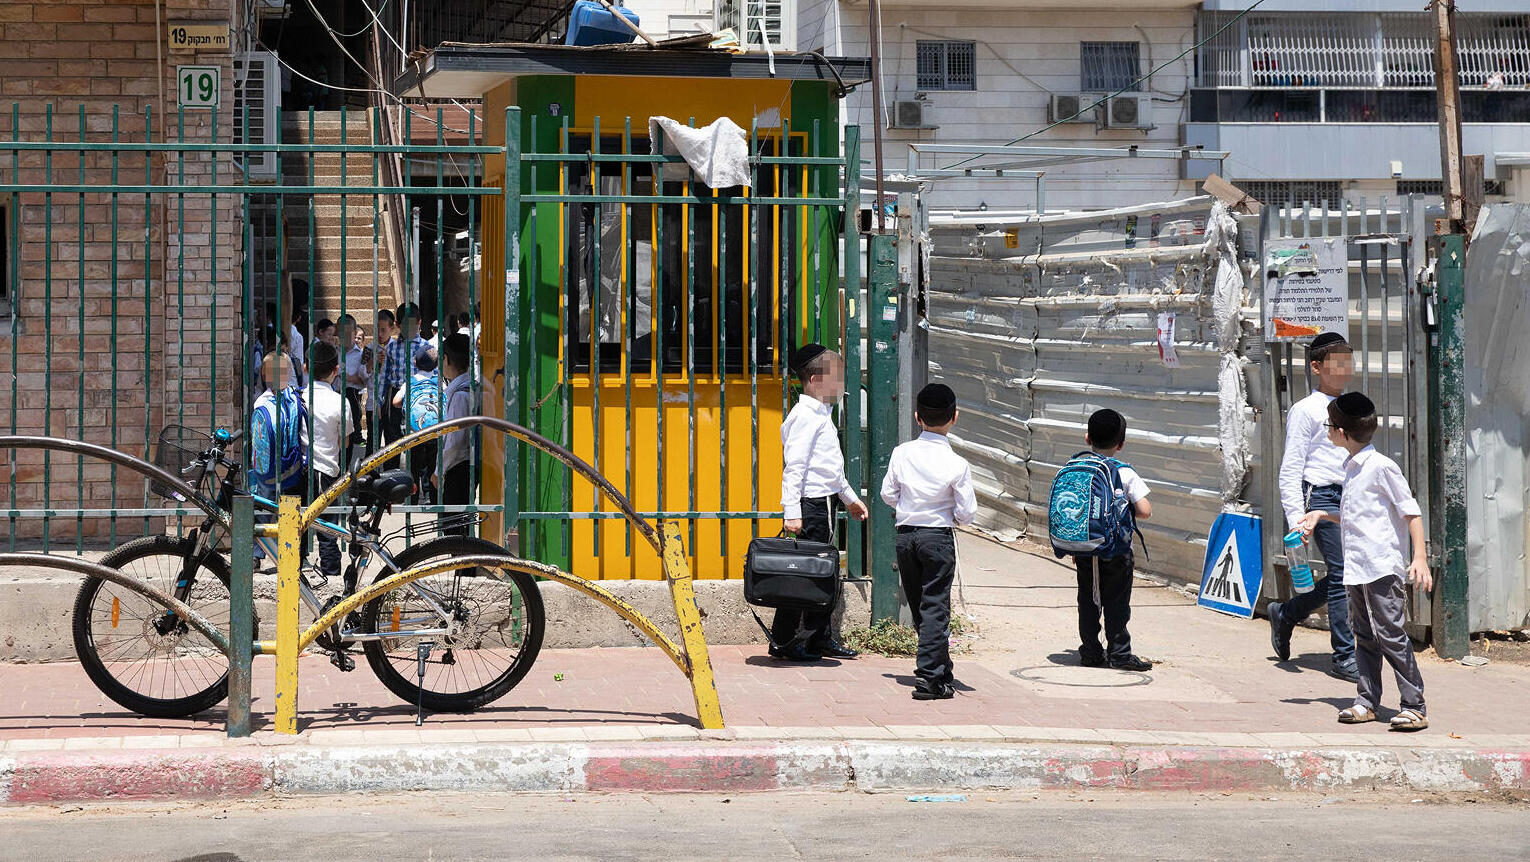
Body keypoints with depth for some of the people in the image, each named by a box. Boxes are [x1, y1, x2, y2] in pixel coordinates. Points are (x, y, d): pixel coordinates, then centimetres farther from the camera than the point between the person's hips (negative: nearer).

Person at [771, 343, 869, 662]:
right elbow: (794, 466, -20)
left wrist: (850, 497, 33)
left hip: (824, 503, 10)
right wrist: (792, 512, -24)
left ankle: (820, 639, 21)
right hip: (810, 504, -10)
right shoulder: (805, 416, -14)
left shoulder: (822, 414, 18)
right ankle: (782, 642, -2)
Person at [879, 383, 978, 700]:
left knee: (919, 608, 15)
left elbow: (888, 495, 3)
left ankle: (943, 674, 26)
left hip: (905, 536, 4)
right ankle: (929, 677, -5)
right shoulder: (957, 465, -13)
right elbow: (967, 512, -10)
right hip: (938, 537, -3)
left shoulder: (901, 454, -5)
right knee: (935, 608, 1)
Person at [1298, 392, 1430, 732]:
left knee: (1391, 634, -8)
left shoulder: (1381, 466, -11)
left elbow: (1411, 512, -11)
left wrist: (1420, 557, -19)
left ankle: (1414, 707, -4)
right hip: (1356, 569, 9)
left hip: (1382, 567, -9)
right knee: (1364, 636, 12)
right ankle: (1367, 701, 18)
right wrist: (1321, 516, 27)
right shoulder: (1352, 467, 16)